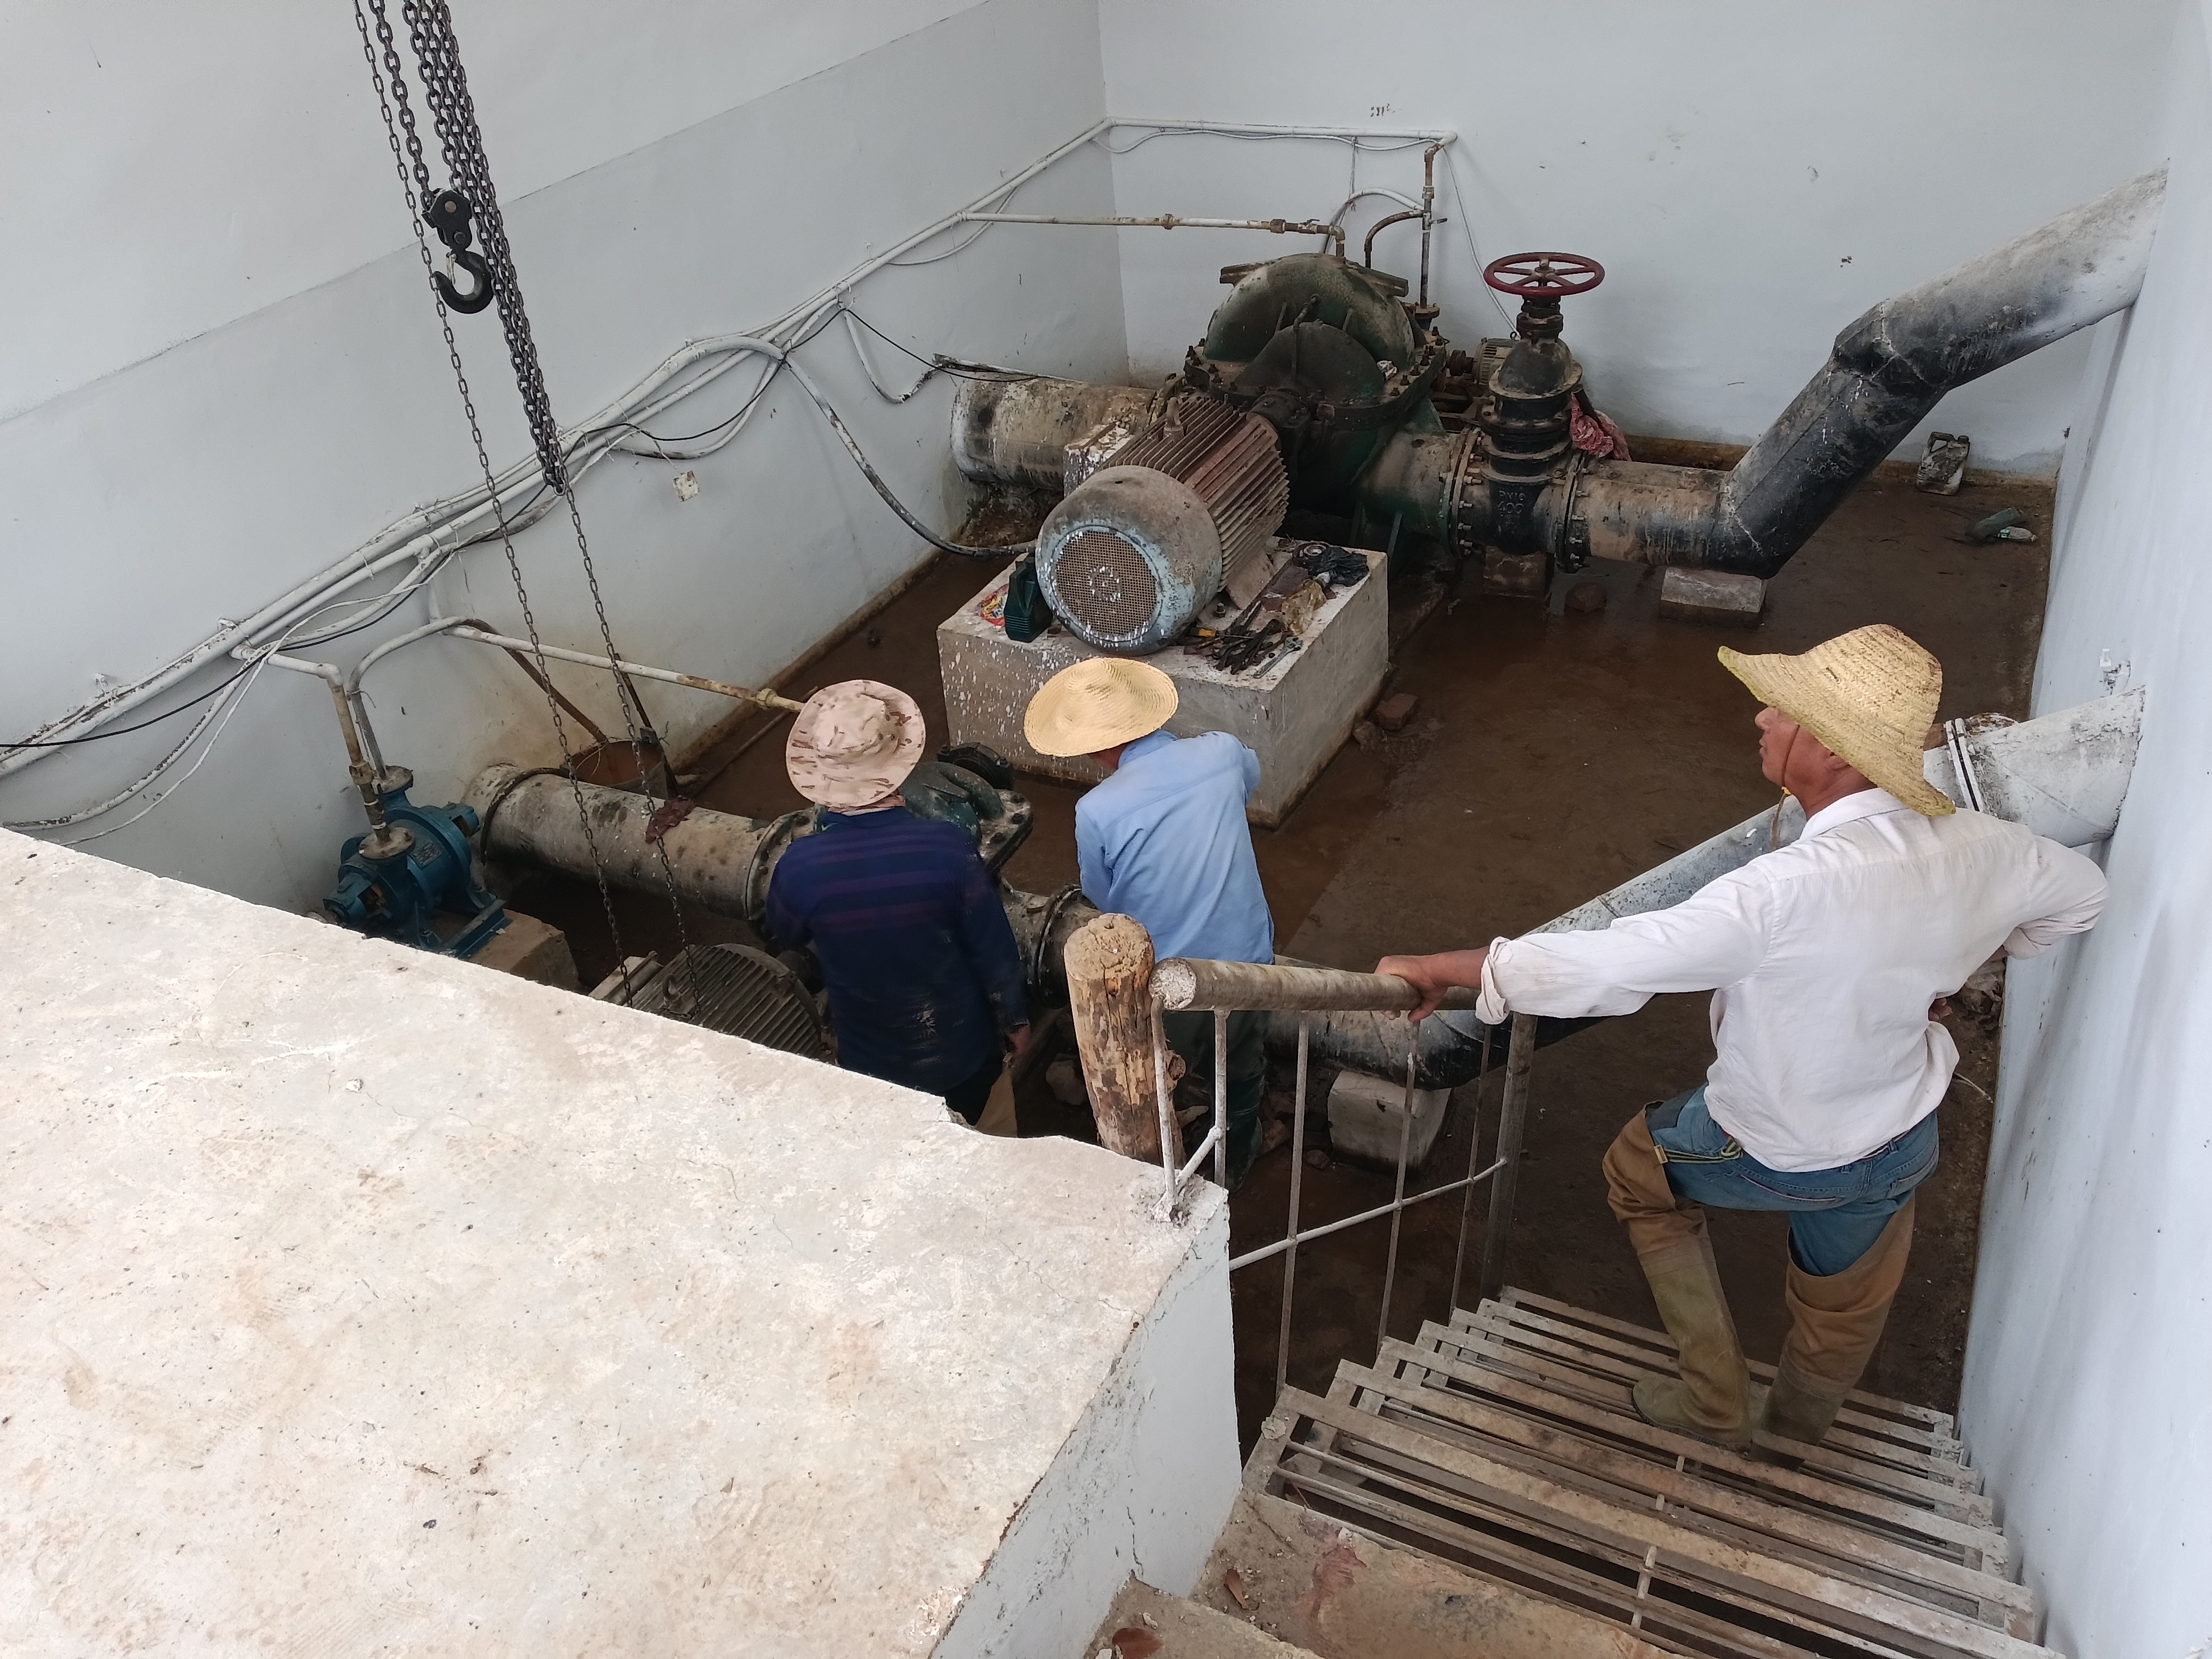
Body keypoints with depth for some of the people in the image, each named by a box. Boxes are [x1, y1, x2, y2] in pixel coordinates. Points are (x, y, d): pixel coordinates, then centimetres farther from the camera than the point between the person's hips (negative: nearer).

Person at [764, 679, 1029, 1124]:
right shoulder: (947, 847, -30)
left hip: (869, 1060, 1)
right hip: (961, 1053, -1)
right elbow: (995, 950, -17)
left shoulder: (799, 865, -25)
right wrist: (1016, 1020, 2)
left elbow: (783, 936, -1)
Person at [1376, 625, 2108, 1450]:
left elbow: (1606, 964, -38)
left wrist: (1444, 967, -28)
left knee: (1639, 1170, 26)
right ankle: (1790, 1441, 59)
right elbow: (2082, 892, 4)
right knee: (1844, 1307, 30)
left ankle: (1718, 1404, 33)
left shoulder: (1788, 889, -39)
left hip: (1773, 1154, -5)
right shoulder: (1977, 849, -19)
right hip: (1902, 1147, 5)